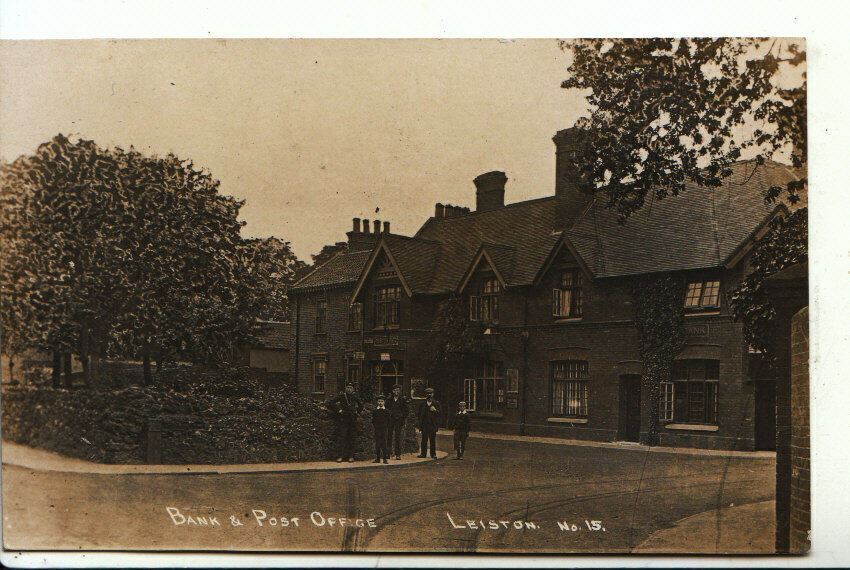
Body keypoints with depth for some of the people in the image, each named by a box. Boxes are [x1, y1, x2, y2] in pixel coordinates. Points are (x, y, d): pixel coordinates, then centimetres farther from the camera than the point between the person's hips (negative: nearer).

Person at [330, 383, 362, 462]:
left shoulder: (355, 397, 9)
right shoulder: (342, 396, 0)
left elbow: (361, 406, 24)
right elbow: (332, 402, -1)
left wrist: (357, 411, 10)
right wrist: (338, 410, -6)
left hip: (352, 420, 3)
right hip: (343, 419, -3)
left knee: (351, 438, 5)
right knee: (341, 437, -7)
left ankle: (351, 456, 10)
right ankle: (340, 456, -6)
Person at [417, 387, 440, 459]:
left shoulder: (436, 403, 8)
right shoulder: (422, 403, 12)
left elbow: (439, 413, 4)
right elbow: (420, 414, 12)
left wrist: (435, 410, -16)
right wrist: (420, 424, 4)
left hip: (433, 425, -1)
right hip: (424, 424, 1)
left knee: (433, 440, 0)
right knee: (424, 440, 2)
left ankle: (433, 454, 5)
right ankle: (423, 453, 8)